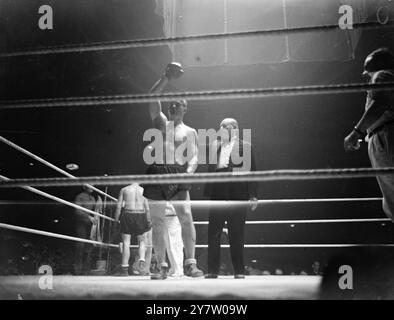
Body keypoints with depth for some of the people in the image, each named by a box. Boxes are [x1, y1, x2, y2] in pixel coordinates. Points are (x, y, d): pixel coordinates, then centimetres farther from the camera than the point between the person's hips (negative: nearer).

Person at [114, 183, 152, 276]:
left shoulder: (124, 190, 9)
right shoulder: (142, 190, 11)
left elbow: (119, 206, 2)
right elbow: (147, 208, 4)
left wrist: (116, 219, 6)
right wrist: (148, 220, 6)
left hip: (127, 215, -1)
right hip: (140, 215, 1)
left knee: (126, 243, 3)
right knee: (141, 242, 13)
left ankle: (125, 269, -1)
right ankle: (142, 262, -11)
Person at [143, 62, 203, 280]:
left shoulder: (190, 132, 14)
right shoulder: (160, 122, 14)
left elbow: (194, 157, 4)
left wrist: (189, 171, -17)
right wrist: (167, 78, -10)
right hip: (157, 173, 1)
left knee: (186, 218, -13)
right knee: (158, 223, 1)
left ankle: (190, 264, -8)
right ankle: (162, 267, 6)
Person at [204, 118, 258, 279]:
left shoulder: (245, 146, 3)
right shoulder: (214, 145, 14)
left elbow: (251, 171, -1)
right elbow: (210, 168, 14)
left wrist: (253, 196, -6)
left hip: (237, 195, -3)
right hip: (217, 194, 3)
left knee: (236, 236, 3)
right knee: (213, 234, 3)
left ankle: (239, 271, 13)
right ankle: (212, 270, 11)